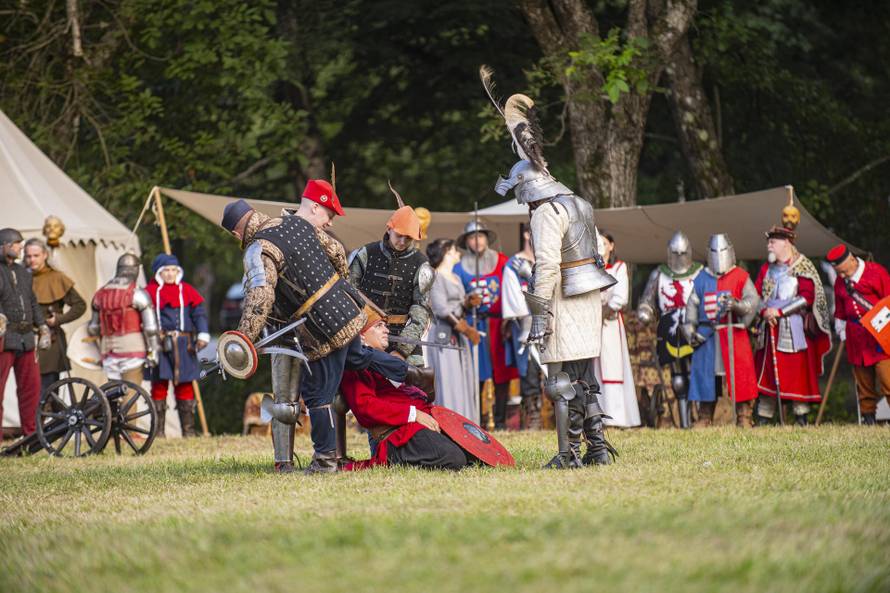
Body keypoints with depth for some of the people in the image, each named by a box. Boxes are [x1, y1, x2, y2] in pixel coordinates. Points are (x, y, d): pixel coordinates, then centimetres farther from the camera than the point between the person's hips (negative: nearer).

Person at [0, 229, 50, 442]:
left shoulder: (22, 272, 19)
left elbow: (33, 302, 26)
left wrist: (43, 328, 21)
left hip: (25, 338, 7)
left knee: (31, 386, 8)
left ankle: (31, 434, 16)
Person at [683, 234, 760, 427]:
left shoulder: (741, 277, 4)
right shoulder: (701, 279, 14)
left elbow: (753, 300, -6)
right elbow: (692, 305, 16)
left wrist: (737, 305, -25)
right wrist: (690, 330, 5)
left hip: (734, 334, -3)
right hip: (707, 335, 3)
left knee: (740, 373, -7)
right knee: (706, 374, 3)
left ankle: (744, 417, -3)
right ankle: (704, 418, 12)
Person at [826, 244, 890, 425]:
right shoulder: (840, 282, 11)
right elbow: (840, 312, 23)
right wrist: (842, 333, 20)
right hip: (856, 340, 5)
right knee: (864, 384, 7)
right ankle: (868, 419, 14)